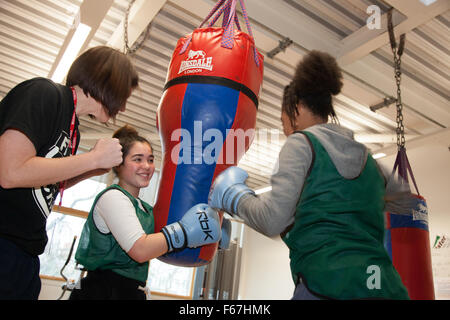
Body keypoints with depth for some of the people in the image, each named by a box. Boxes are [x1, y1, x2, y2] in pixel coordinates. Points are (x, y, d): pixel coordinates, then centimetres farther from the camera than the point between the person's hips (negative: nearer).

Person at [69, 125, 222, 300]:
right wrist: (187, 228, -19)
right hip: (102, 292, -7)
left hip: (130, 292, 7)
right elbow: (140, 250, -22)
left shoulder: (146, 209, 15)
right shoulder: (112, 197, -12)